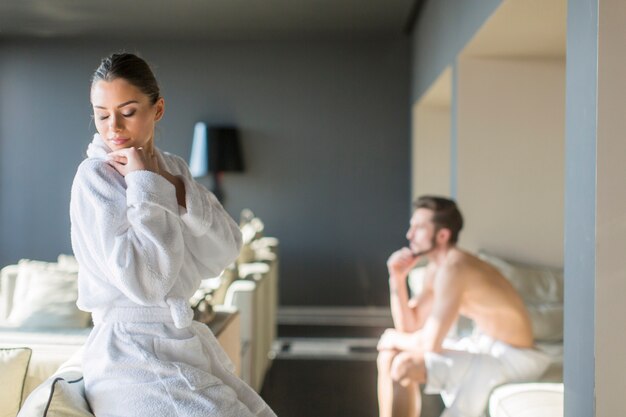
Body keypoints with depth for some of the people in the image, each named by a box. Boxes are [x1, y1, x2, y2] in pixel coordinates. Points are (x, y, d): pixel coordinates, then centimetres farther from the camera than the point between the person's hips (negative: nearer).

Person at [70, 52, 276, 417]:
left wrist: (173, 186, -13)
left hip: (184, 338, 6)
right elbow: (145, 280, -22)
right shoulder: (95, 175, -11)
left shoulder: (173, 168, 8)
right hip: (133, 351, -6)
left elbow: (226, 251, -3)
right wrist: (145, 183, -16)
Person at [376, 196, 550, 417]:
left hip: (509, 357, -10)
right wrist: (397, 279, -4)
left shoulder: (453, 268, -25)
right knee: (388, 356, 5)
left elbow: (430, 343, -28)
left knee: (402, 367, -23)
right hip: (482, 346, 10)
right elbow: (410, 327, 6)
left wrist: (394, 339, -8)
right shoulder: (435, 268, 5)